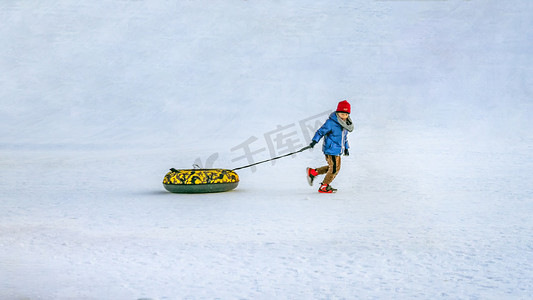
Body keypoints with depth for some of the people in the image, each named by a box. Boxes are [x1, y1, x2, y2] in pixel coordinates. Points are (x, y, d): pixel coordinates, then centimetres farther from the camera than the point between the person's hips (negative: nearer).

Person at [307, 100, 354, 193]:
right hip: (331, 149, -9)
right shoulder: (331, 122, -15)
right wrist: (314, 141, -23)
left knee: (332, 167, 14)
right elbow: (321, 131, -13)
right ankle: (324, 187, 7)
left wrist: (346, 148, 22)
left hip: (338, 150, 9)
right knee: (335, 168, -7)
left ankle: (312, 172, 26)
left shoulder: (346, 124, 10)